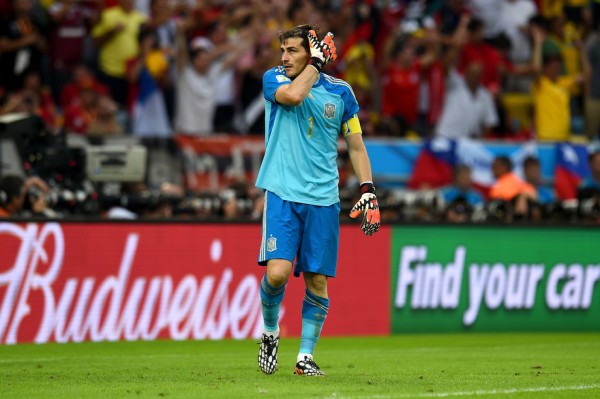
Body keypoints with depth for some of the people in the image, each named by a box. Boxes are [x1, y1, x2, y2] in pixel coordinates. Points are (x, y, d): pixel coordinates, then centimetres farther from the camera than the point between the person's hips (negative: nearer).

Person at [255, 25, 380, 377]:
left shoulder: (340, 92, 6)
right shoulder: (274, 80, 2)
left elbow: (356, 146, 13)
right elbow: (293, 95, -23)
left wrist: (368, 190, 3)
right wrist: (316, 63, -9)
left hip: (323, 199, 2)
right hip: (282, 194, -2)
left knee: (317, 280, 1)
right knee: (277, 272, -16)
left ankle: (306, 355, 12)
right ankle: (271, 331, 12)